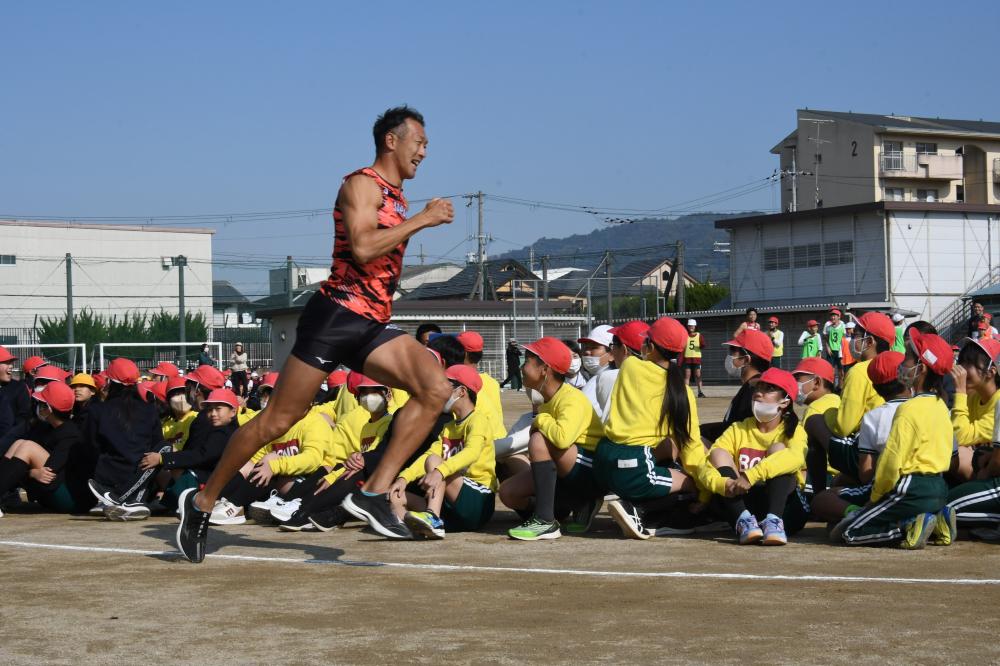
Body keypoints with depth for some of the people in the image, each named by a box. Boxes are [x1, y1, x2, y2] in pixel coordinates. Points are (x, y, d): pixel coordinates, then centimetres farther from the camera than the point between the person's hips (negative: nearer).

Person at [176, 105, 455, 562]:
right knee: (277, 420, -4)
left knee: (436, 389, -13)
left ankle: (373, 494, -13)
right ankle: (202, 502, 10)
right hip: (337, 315, -8)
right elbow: (361, 248, -23)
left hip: (373, 326, 8)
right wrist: (421, 221, -18)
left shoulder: (395, 197, 21)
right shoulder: (363, 184, -6)